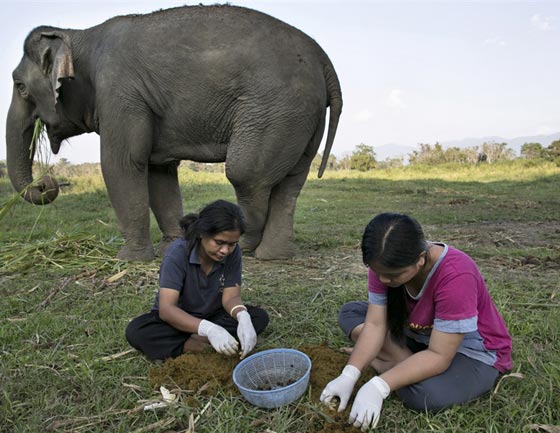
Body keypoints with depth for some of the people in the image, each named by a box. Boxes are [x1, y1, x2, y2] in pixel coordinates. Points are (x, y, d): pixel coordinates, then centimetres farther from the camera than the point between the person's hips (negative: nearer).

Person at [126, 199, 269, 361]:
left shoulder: (233, 252, -18)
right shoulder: (178, 252, -27)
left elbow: (231, 296, -16)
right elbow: (166, 309, -34)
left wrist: (243, 317, -40)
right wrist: (208, 329, -50)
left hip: (212, 316, 3)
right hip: (177, 319, -3)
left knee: (260, 317, -19)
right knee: (135, 332, -31)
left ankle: (199, 341, -25)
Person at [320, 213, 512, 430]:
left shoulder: (455, 276, -35)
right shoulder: (385, 263, -17)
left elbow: (438, 355, -33)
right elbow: (375, 325, -17)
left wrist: (378, 386, -39)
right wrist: (349, 374, -28)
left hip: (473, 353, -6)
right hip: (420, 335, 6)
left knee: (427, 394, -36)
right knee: (350, 313, -5)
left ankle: (384, 363, -8)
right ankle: (408, 365, -15)